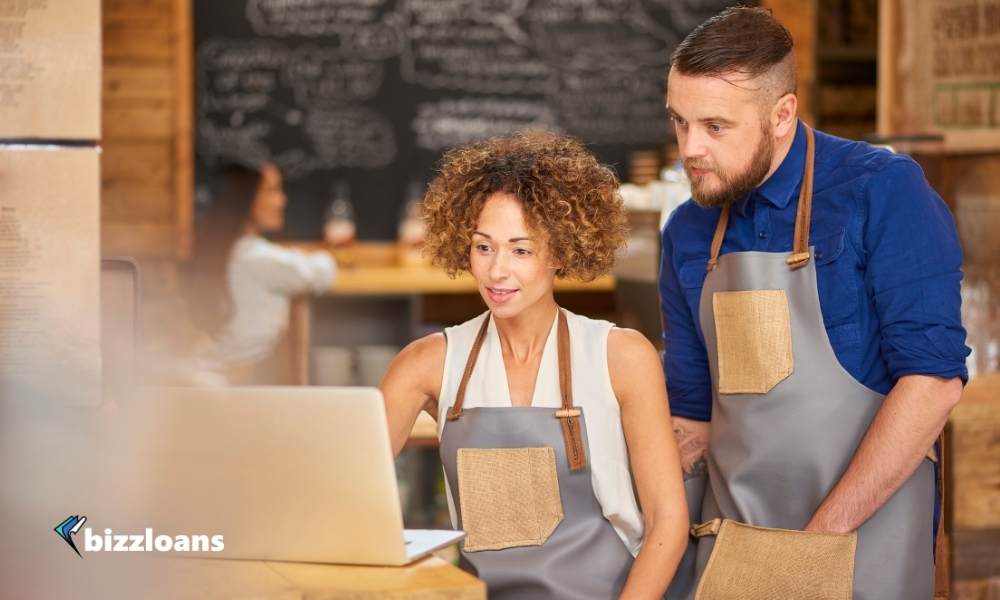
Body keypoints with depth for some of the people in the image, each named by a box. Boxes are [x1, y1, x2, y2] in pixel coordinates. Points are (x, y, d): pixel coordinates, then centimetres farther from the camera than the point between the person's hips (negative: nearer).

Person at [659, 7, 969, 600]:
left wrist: (822, 535, -17)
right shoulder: (688, 232, 7)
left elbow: (934, 378, -16)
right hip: (728, 544, 5)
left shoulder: (883, 190, -10)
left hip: (859, 544, -5)